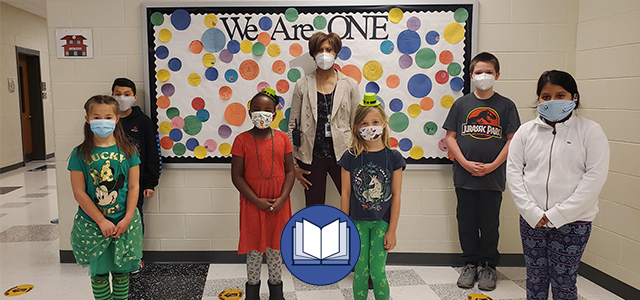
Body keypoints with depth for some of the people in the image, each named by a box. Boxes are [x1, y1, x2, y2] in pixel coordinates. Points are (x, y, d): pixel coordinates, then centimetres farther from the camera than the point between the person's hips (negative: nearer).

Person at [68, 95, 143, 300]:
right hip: (93, 225, -1)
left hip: (124, 223, 1)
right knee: (99, 272, 12)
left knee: (121, 271, 13)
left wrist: (127, 219, -10)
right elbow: (79, 192, -7)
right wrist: (102, 222, -12)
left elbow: (133, 187, -2)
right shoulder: (80, 154, -5)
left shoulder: (127, 151, -2)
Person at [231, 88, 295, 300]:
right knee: (254, 247, 9)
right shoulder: (242, 140, -7)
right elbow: (237, 176, -8)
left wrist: (282, 199, -11)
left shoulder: (282, 138, 0)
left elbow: (290, 171, 1)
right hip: (253, 204, -2)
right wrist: (257, 200, -14)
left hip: (278, 203, 2)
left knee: (276, 246, 13)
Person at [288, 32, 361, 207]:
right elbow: (293, 125, 5)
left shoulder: (350, 85, 4)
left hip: (341, 154, 0)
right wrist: (293, 165, 2)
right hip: (312, 155, 0)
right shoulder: (303, 85, 4)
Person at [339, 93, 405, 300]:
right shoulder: (350, 157, -5)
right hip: (357, 222, 1)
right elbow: (345, 194, -1)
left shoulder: (393, 157, -5)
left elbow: (396, 196, -3)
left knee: (377, 272, -2)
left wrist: (392, 230, -5)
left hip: (382, 222, -1)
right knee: (360, 271, 5)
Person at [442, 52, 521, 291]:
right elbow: (450, 137, 2)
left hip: (492, 177, -1)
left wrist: (492, 166, -10)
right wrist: (466, 163, -9)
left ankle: (489, 266, 24)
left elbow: (512, 140, 0)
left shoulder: (505, 105, 2)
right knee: (466, 222, 9)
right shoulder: (461, 104, 4)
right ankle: (470, 264, 25)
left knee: (489, 224, 8)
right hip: (464, 176, 1)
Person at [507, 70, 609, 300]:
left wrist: (557, 215, -13)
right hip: (531, 220, 3)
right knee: (535, 279, 13)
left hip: (572, 222, -2)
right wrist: (533, 213, -9)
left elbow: (595, 177, -10)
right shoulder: (526, 130, 4)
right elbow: (513, 172, 1)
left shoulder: (590, 131, -3)